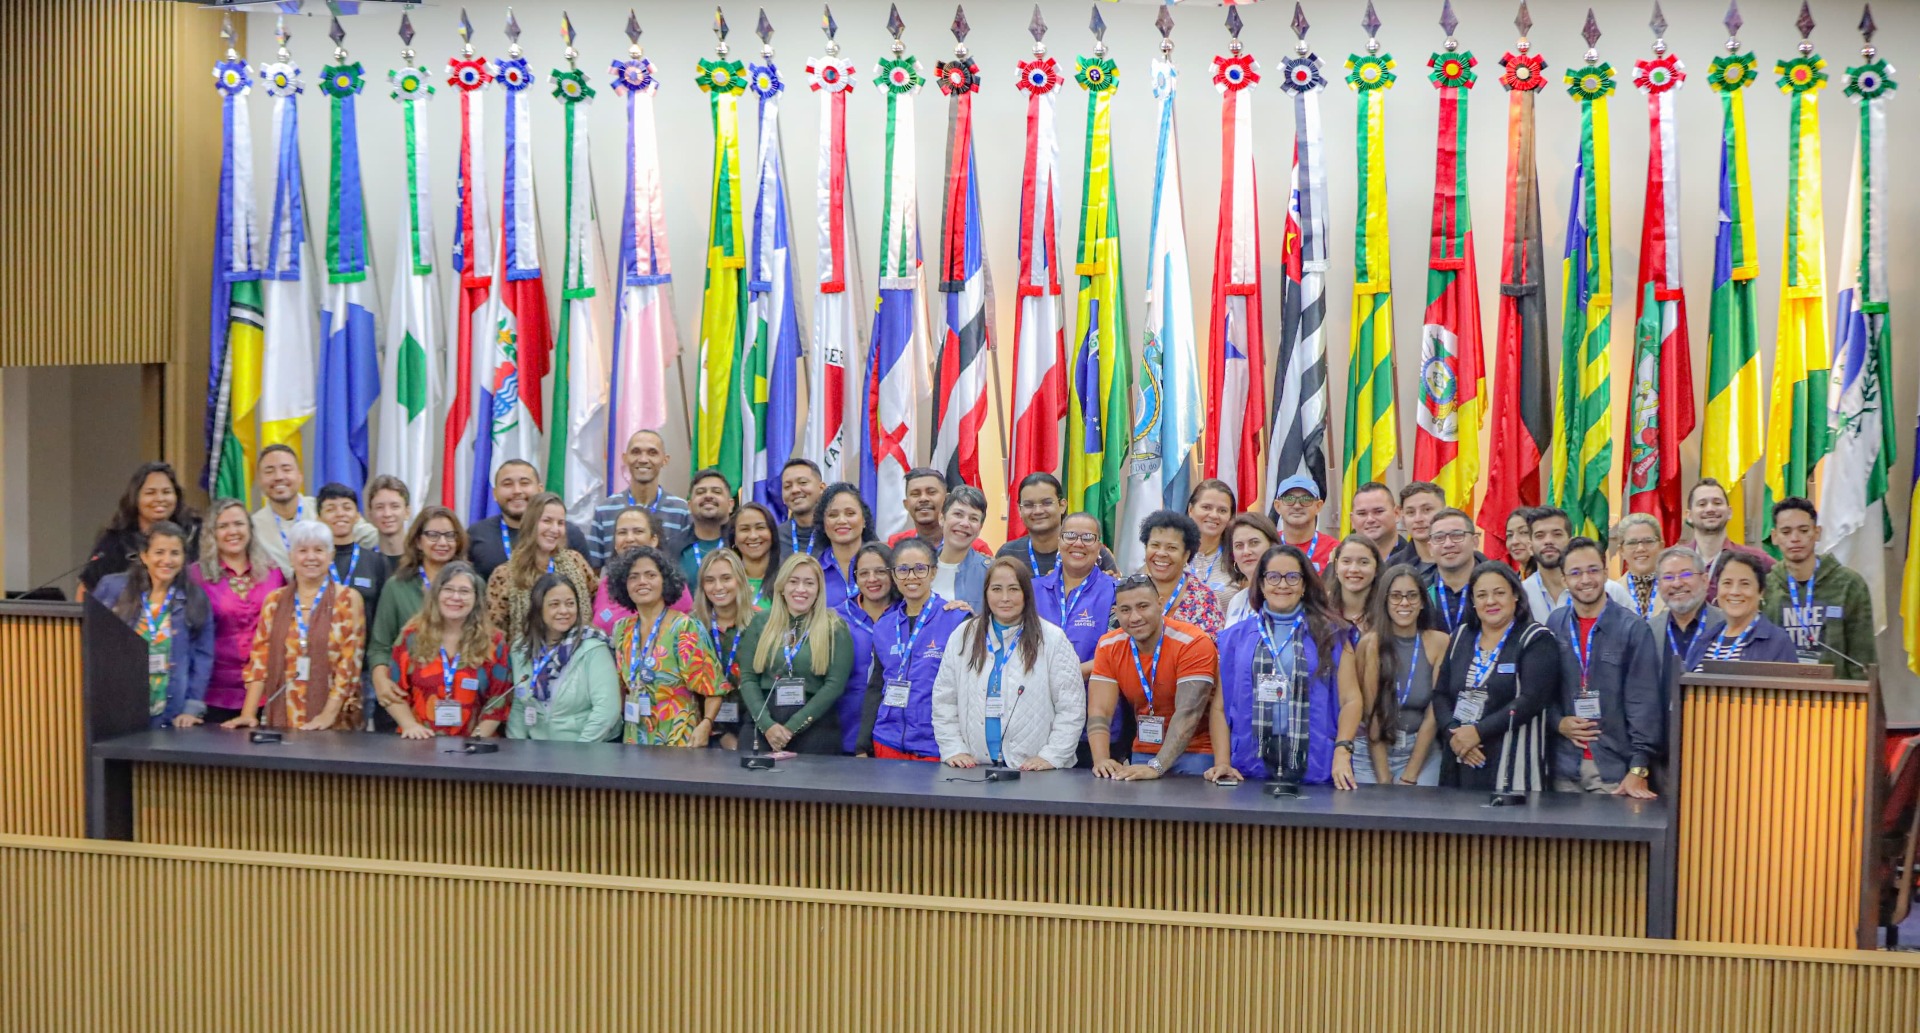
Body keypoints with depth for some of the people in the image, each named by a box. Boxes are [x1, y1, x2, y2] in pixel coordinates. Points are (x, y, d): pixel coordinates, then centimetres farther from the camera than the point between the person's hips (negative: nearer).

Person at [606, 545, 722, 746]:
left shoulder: (685, 628, -8)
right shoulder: (622, 630, 8)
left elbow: (712, 685, -10)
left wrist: (705, 725, -24)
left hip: (679, 740, -5)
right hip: (635, 740, 5)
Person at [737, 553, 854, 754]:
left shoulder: (835, 628, 1)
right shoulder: (760, 623, 8)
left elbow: (835, 684, -6)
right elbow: (747, 679, 3)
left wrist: (791, 727, -13)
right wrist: (767, 724, -12)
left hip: (814, 727, -2)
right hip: (761, 725, 2)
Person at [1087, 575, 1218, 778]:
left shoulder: (1192, 643, -18)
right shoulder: (1108, 647, -3)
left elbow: (1188, 713, -25)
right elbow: (1099, 711, -8)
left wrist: (1156, 767, -34)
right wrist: (1101, 760, -26)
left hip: (1195, 752, -4)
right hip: (1143, 753, 5)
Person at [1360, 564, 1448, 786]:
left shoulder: (1438, 643, -2)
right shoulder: (1371, 643, -7)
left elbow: (1433, 714, -4)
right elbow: (1371, 714, -8)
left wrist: (1409, 778, -8)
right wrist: (1384, 779, -13)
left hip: (1421, 751, 1)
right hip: (1373, 750, -1)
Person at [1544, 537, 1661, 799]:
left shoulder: (1633, 627, -4)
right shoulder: (1554, 625, 8)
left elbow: (1644, 701, -7)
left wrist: (1639, 770, -13)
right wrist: (1558, 722, -6)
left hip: (1615, 768, -3)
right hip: (1565, 767, 3)